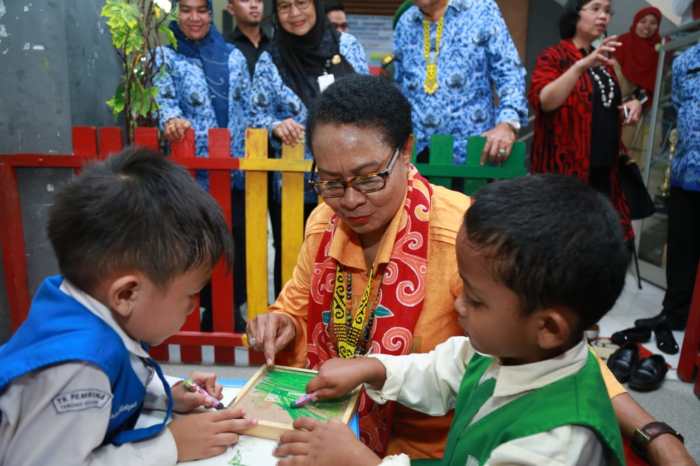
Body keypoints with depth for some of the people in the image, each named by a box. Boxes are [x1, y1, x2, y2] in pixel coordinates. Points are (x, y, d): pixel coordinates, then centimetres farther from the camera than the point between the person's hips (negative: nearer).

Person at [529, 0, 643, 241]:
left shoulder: (603, 60, 18)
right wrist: (582, 65, -31)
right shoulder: (553, 56, -4)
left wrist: (632, 105, 6)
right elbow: (543, 102, -21)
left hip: (604, 167, 7)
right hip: (565, 166, -7)